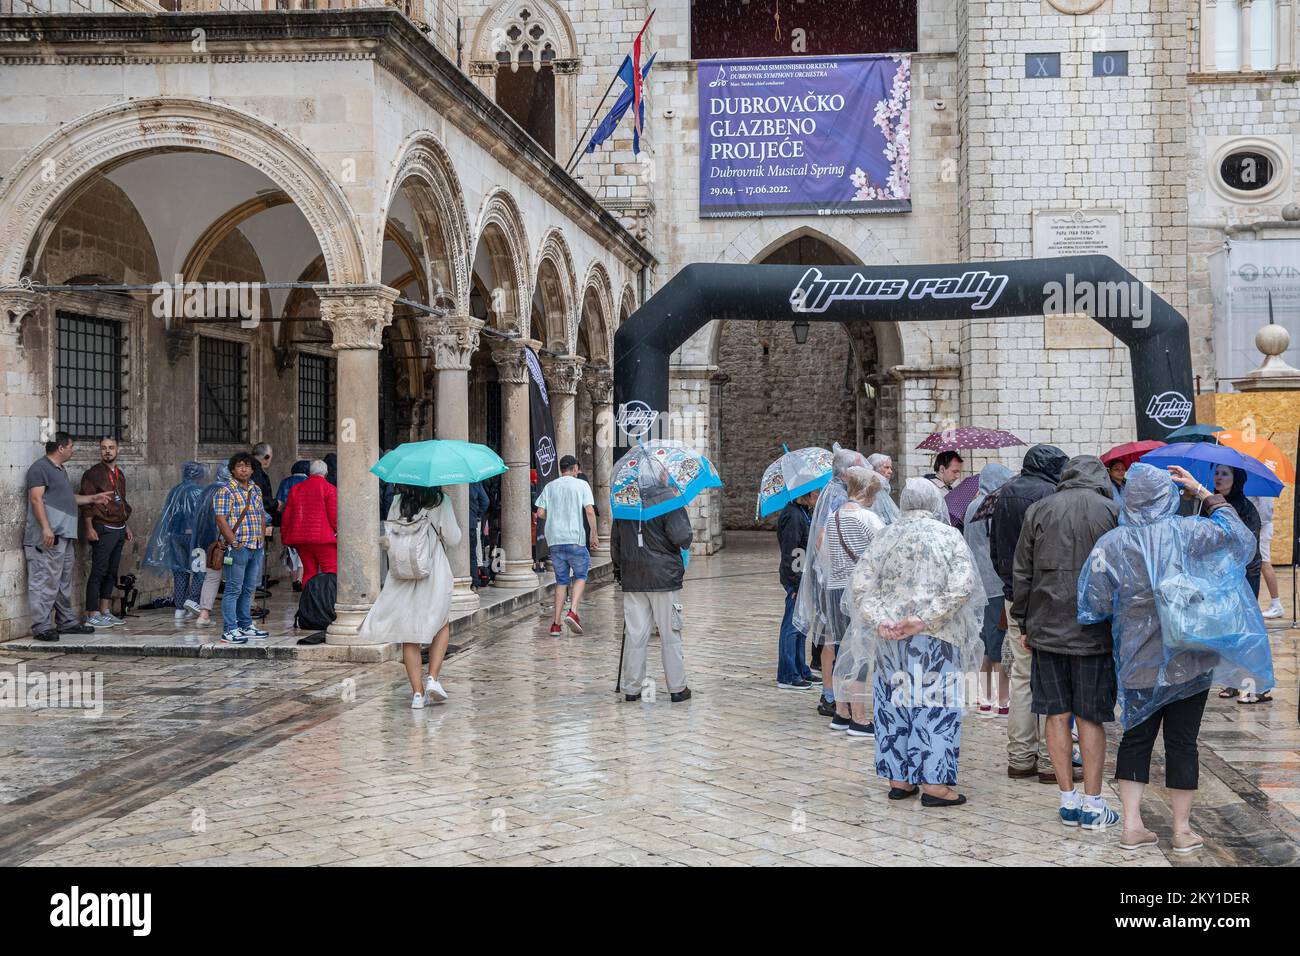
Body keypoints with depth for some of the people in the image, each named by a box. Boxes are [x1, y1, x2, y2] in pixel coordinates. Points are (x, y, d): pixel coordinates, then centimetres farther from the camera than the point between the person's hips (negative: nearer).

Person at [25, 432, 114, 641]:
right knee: (46, 581, -10)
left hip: (64, 536, 10)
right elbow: (36, 498, -17)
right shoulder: (40, 467, -8)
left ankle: (66, 622, 22)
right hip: (48, 537, -10)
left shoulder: (60, 469, 22)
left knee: (64, 582, 15)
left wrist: (93, 498, 31)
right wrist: (46, 528, -24)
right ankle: (41, 626, -9)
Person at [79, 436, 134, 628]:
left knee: (111, 572, 10)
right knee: (98, 572, -7)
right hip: (103, 530, -7)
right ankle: (92, 615, -6)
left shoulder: (119, 475, 17)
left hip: (119, 529, 8)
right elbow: (86, 503, -11)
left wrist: (126, 526, 22)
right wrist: (89, 528, -18)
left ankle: (105, 611, 16)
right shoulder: (93, 473, -6)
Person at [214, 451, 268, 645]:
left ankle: (246, 625, 22)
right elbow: (221, 520, -14)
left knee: (249, 589, 14)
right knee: (233, 589, -6)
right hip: (238, 547, -7)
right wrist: (235, 543, -18)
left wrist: (262, 540, 12)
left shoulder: (256, 490, 15)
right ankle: (229, 630, -4)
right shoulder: (225, 491, -8)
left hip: (257, 548, 7)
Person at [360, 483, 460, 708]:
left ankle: (417, 691, 5)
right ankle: (432, 677, 2)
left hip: (401, 577, 2)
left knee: (409, 633, 8)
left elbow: (389, 537, 3)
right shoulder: (441, 502, -6)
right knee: (442, 624, 18)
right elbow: (453, 539, -4)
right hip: (434, 574, -2)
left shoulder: (398, 501, 4)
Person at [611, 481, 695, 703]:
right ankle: (677, 689, 10)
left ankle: (631, 688, 11)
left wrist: (618, 568, 23)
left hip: (632, 579, 4)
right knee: (670, 635, 5)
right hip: (664, 576, -4)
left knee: (634, 634, 8)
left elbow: (615, 540, 12)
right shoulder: (668, 500, -11)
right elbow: (681, 537, -18)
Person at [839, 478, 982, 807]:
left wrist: (880, 621, -10)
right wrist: (924, 620, -17)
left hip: (889, 638, 3)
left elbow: (860, 584, -4)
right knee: (935, 703, 2)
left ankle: (898, 779, 16)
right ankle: (934, 782, 2)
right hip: (936, 638, -3)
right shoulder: (949, 536, -2)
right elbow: (962, 586, -15)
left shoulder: (885, 536, 5)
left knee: (893, 702, 11)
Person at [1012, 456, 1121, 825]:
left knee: (1057, 715, 7)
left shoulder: (1038, 510, 4)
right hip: (1094, 631, -2)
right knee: (1090, 717, 4)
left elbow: (1021, 574, 7)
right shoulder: (1112, 511, -1)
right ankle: (1092, 804, 8)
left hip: (1047, 628, 2)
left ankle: (1068, 801, 13)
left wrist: (1023, 623, 14)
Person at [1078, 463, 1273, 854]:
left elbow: (1095, 607, -7)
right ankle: (1182, 830, 17)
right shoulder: (1187, 534, -11)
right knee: (1182, 741, 8)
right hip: (1190, 660, -1)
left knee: (1136, 737, 13)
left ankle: (1132, 825, 12)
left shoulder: (1111, 545, -9)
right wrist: (1204, 494, 9)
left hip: (1139, 662, 1)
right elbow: (1240, 536, 5)